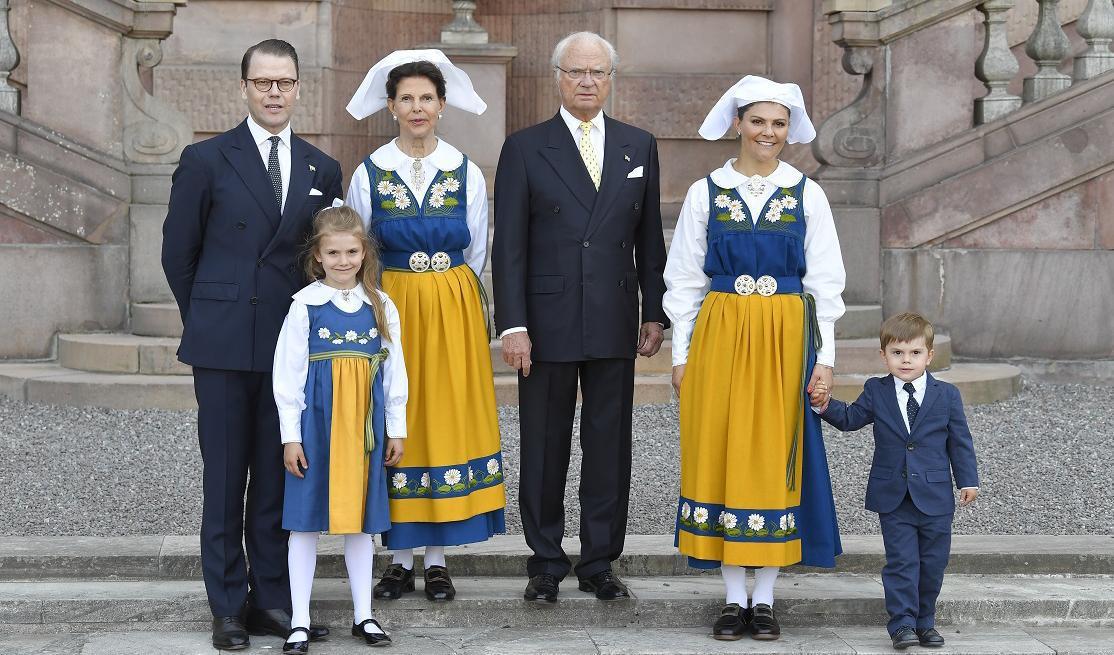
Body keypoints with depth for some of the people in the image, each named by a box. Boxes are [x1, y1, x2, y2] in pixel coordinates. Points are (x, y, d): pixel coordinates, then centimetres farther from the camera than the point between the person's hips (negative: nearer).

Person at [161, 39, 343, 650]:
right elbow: (178, 252, 5)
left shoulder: (322, 170, 9)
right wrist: (206, 322, 8)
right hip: (224, 345, -3)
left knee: (279, 480, 6)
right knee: (225, 480, 3)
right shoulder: (205, 160, 0)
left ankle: (272, 600, 14)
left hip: (292, 344, 3)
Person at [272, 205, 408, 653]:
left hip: (365, 424, 2)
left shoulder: (381, 307, 4)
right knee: (306, 520, 2)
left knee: (362, 518, 9)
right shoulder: (305, 306, -4)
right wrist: (291, 436, -6)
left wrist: (396, 429, 8)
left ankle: (363, 615, 20)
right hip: (316, 422, -2)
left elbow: (394, 371, 9)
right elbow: (287, 373, -4)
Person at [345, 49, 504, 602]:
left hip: (454, 311, 1)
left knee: (448, 420, 2)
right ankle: (400, 559, 11)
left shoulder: (467, 174, 2)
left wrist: (447, 300, 8)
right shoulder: (369, 174, 0)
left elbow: (475, 255, 10)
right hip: (389, 307, -1)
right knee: (396, 425, 2)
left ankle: (437, 560, 10)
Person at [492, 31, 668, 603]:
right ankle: (546, 562, 17)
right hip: (548, 323, -2)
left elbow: (650, 238, 12)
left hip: (614, 325, 2)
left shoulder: (639, 146, 9)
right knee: (544, 448, 6)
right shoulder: (525, 148, 0)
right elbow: (508, 244, -3)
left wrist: (655, 313, 7)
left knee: (609, 447, 6)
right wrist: (513, 324, -10)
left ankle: (600, 562, 16)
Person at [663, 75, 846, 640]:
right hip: (719, 337, 0)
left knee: (775, 457, 1)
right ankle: (734, 598, 10)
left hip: (784, 339, 0)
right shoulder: (705, 193, 4)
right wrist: (682, 353, 1)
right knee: (720, 455, 1)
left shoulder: (807, 195, 4)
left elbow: (824, 281, 4)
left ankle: (764, 599, 10)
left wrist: (825, 355, -2)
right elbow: (685, 280, 6)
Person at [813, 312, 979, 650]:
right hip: (893, 496, 0)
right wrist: (827, 406, -6)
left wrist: (968, 481, 2)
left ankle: (924, 621, 21)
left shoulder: (947, 395, 0)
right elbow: (850, 418, 11)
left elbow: (960, 441, 4)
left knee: (933, 562, 8)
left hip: (935, 496, 1)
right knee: (901, 561, -3)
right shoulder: (876, 392, 2)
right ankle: (903, 623, 0)